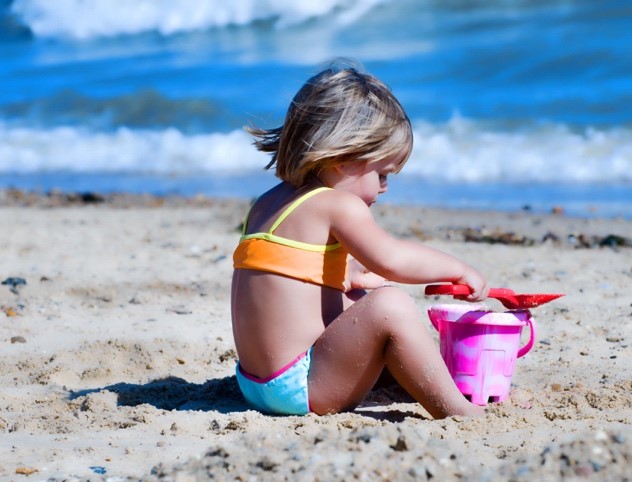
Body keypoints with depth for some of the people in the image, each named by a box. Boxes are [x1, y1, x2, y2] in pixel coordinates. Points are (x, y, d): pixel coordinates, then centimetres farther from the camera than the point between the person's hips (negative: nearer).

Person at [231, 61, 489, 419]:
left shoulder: (270, 202, 14)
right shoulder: (337, 206, -13)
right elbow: (391, 259, -26)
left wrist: (350, 276, 24)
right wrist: (459, 269, -13)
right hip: (301, 387, -11)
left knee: (360, 299, 29)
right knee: (390, 307, -22)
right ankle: (459, 412, -18)